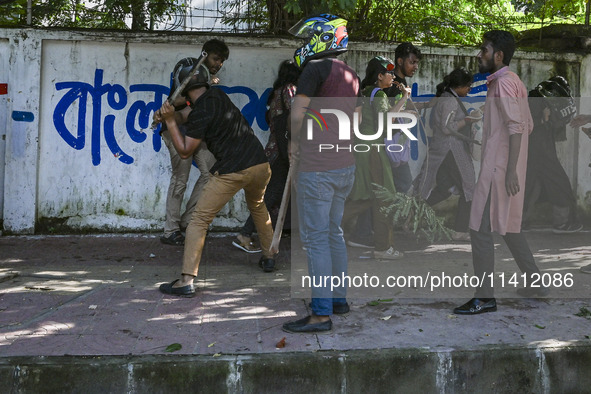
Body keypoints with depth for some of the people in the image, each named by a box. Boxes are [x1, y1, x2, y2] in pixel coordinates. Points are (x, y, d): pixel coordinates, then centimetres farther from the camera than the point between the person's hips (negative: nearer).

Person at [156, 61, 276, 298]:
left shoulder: (200, 113, -9)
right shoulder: (218, 95, 13)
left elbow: (185, 152, -2)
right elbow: (185, 115, 23)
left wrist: (170, 121, -7)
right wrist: (168, 116, 4)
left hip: (232, 171, -7)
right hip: (260, 164, 8)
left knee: (199, 220, -3)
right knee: (257, 207, 34)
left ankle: (187, 281, -10)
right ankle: (268, 258, 41)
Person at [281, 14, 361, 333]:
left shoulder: (316, 68, -11)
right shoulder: (350, 75, 13)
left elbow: (297, 114, -17)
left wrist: (295, 141, 1)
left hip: (316, 169, -8)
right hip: (345, 165, 8)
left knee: (315, 237, -4)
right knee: (334, 232, 18)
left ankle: (321, 313, -1)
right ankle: (339, 298, 27)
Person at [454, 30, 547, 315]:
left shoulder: (503, 82, -13)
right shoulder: (515, 82, 16)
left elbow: (516, 127, -21)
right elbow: (528, 125, 19)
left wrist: (510, 170, -24)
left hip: (498, 169, -10)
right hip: (506, 167, 10)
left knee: (480, 229, -7)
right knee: (507, 225, 18)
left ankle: (485, 297, -3)